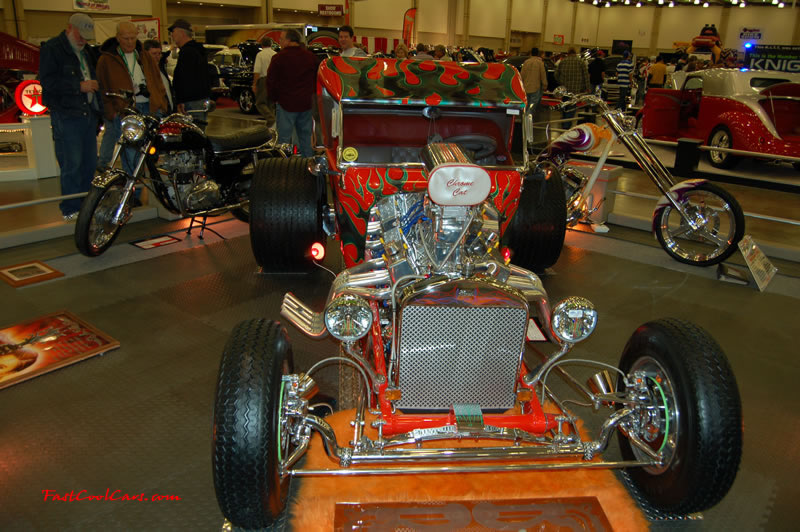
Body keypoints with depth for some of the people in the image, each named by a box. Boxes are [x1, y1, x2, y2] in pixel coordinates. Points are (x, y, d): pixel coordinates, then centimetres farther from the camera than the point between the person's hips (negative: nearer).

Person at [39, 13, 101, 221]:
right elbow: (47, 81, -15)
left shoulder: (84, 52, 21)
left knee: (90, 163, 9)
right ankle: (70, 209, -2)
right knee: (72, 164, -8)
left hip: (88, 114, 8)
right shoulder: (51, 49, -5)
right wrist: (79, 86, -17)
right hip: (66, 116, -8)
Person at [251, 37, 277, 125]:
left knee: (260, 103, -1)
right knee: (271, 104, 14)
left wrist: (254, 84, -9)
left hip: (264, 80, -5)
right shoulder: (276, 54, 6)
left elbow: (257, 71, -12)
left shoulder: (260, 54, -6)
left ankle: (270, 118, -22)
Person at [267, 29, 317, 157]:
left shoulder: (279, 58, -9)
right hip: (306, 103, 5)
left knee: (284, 137, -2)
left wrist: (274, 98, 7)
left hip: (286, 103, -5)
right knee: (306, 135, 13)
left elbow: (270, 81, -5)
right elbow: (316, 79, 15)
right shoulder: (310, 56, 7)